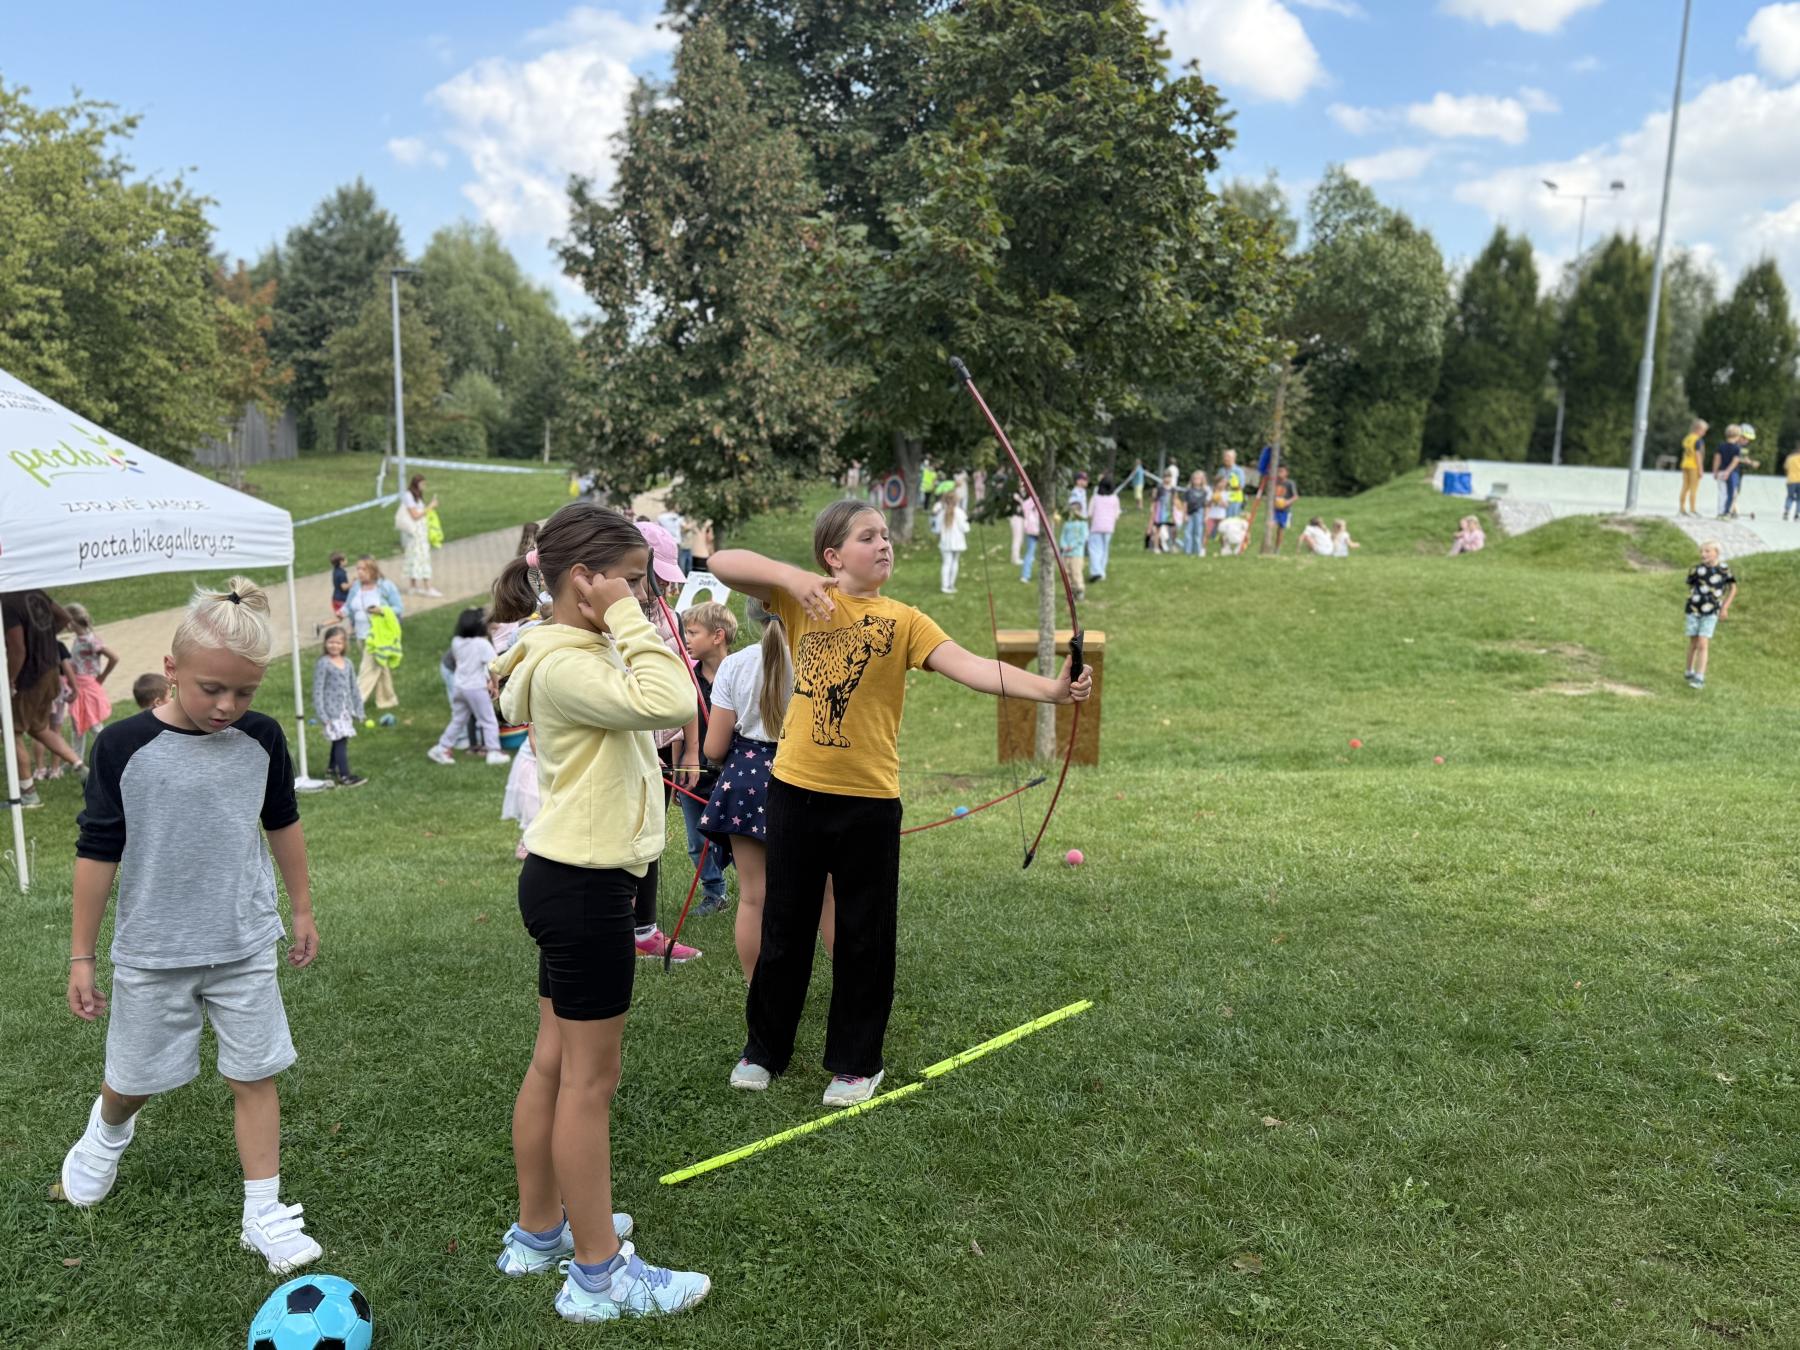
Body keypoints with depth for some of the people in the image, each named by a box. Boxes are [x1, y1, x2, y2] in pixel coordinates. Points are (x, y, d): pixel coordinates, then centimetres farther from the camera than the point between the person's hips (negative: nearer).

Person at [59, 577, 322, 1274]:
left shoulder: (261, 739, -6)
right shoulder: (123, 746, -14)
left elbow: (282, 825, 9)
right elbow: (97, 852, -7)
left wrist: (302, 909, 16)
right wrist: (81, 957, -4)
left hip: (245, 948, 1)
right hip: (150, 954, -1)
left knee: (254, 1075, 4)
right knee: (132, 1080, 17)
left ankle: (264, 1214, 16)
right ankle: (107, 1131, 52)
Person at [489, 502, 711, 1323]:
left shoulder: (575, 654, 11)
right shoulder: (566, 665, -21)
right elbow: (671, 703, -34)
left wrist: (621, 625, 9)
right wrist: (628, 619, -25)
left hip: (568, 879, 10)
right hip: (585, 890, -10)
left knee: (555, 1063, 19)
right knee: (589, 1079, 1)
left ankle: (539, 1232, 34)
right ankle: (599, 1275, 15)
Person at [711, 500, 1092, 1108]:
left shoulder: (902, 620, -3)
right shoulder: (802, 599, 0)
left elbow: (969, 665, -16)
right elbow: (722, 562, -6)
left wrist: (1049, 688, -31)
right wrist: (790, 576, -23)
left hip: (869, 800, -1)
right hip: (796, 789, 1)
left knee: (865, 935, 9)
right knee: (785, 925, 15)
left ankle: (855, 1062, 28)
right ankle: (764, 1047, 35)